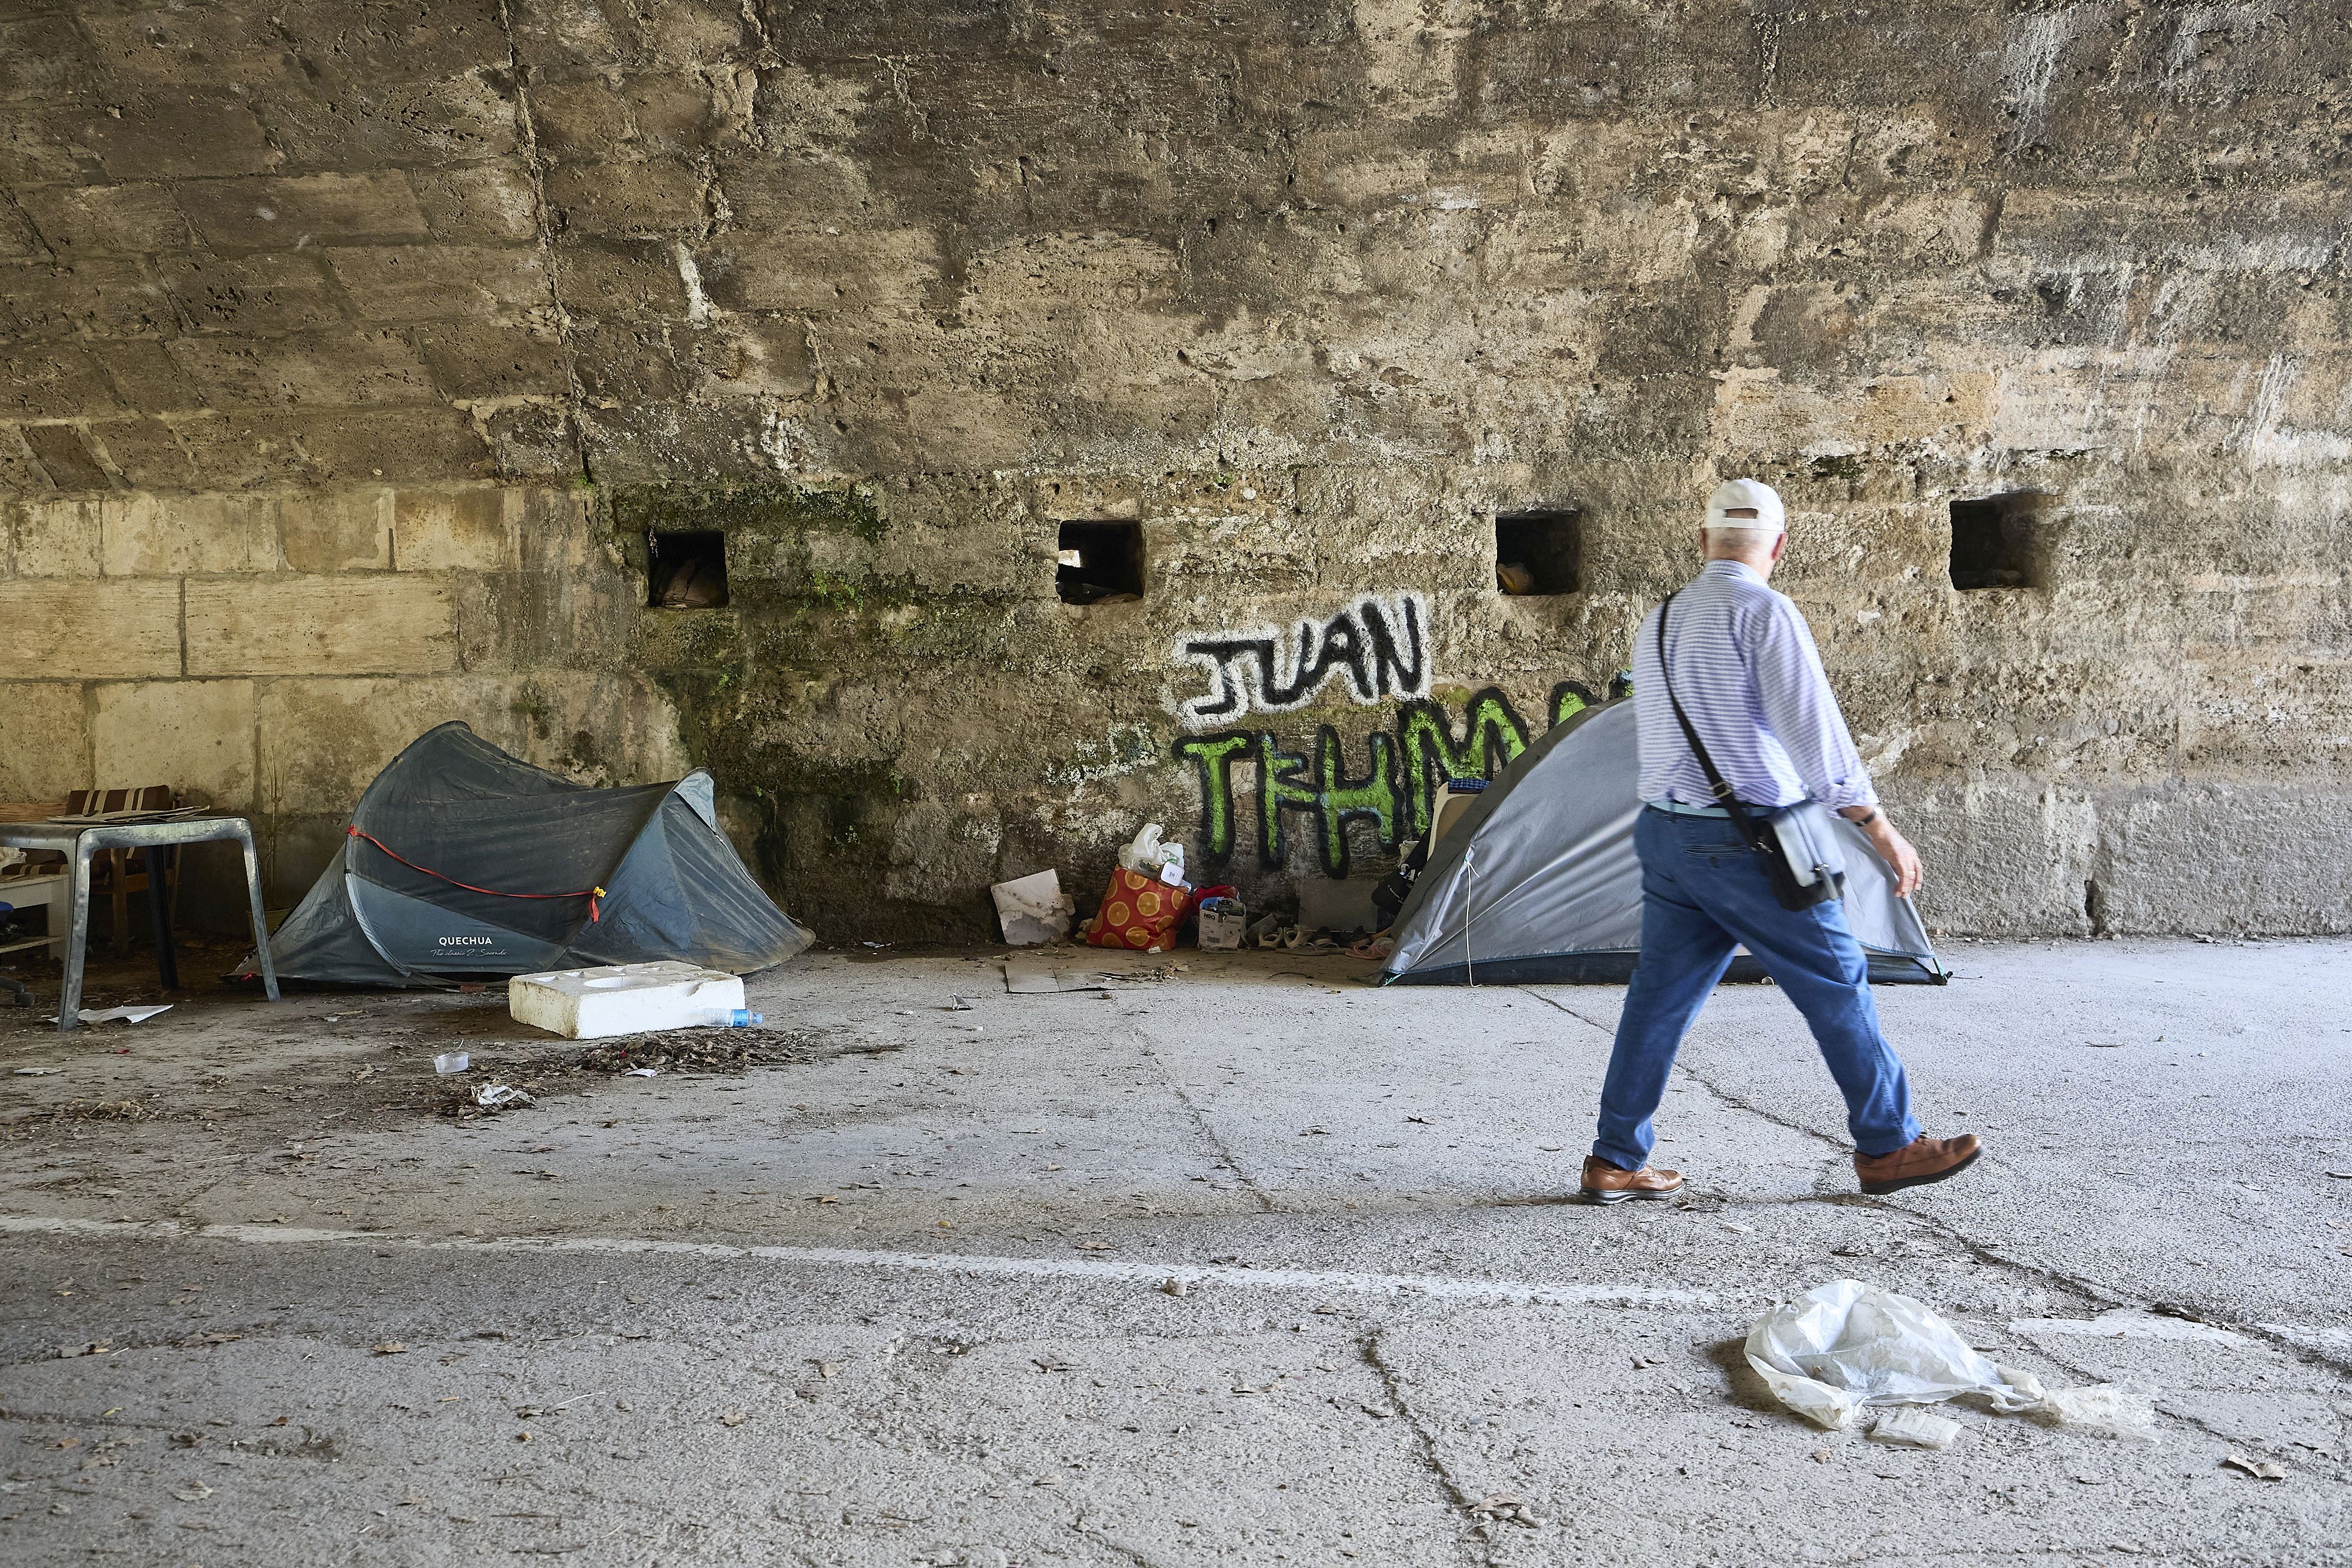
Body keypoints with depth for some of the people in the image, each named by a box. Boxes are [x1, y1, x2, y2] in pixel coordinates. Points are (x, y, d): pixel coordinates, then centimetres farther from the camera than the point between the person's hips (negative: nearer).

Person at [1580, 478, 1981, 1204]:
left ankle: (1615, 1161, 11)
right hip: (1748, 840, -7)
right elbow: (1814, 731, -15)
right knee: (1837, 983, 6)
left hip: (1664, 835, 7)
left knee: (1659, 996, 10)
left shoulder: (1656, 625, 14)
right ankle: (1888, 1147, 16)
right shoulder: (1764, 611, -10)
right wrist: (1880, 828, -10)